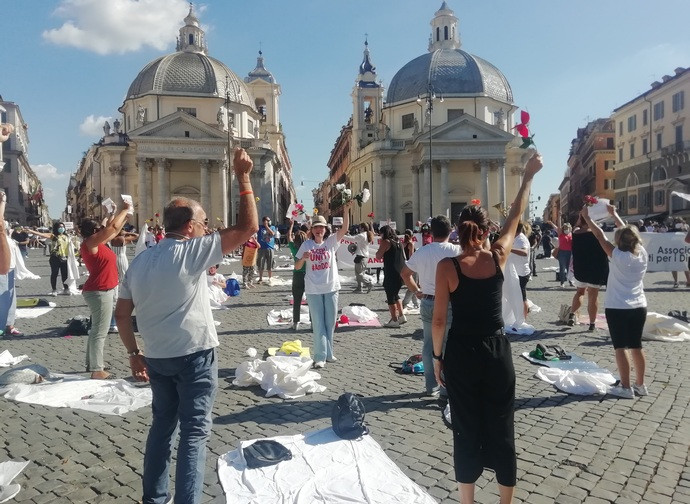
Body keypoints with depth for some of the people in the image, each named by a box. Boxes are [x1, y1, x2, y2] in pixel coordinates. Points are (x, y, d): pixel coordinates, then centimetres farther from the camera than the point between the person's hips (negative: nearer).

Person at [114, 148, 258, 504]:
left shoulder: (139, 260, 6)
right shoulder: (192, 252, -14)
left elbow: (121, 314, 8)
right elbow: (248, 227, -17)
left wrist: (134, 353, 18)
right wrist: (243, 177, -11)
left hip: (156, 356, 7)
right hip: (194, 355, -7)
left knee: (162, 424, 20)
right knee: (194, 432, 2)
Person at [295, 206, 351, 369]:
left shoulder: (331, 242, 1)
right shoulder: (306, 245, 0)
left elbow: (344, 228, -13)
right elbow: (297, 267, 3)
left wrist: (346, 211, -27)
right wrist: (303, 258, -19)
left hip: (331, 288, 2)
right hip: (313, 290, -1)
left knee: (330, 323, 11)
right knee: (318, 323, 1)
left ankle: (328, 353, 25)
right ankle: (320, 356, 4)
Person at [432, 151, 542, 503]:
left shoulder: (447, 267, -11)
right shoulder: (498, 257, -6)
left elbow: (439, 319, -8)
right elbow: (515, 216, 9)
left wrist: (437, 356, 5)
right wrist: (528, 176, 20)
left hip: (461, 353, -2)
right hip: (497, 350, 2)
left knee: (467, 429, 10)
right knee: (501, 428, 14)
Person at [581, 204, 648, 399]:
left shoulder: (618, 256, -15)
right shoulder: (642, 253, 1)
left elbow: (600, 236, -9)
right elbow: (628, 232, 13)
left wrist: (586, 216, 0)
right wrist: (614, 214, 24)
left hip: (617, 308, -6)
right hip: (639, 307, 6)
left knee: (620, 347, 1)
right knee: (636, 346, 14)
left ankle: (626, 387, 5)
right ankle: (640, 385, 23)